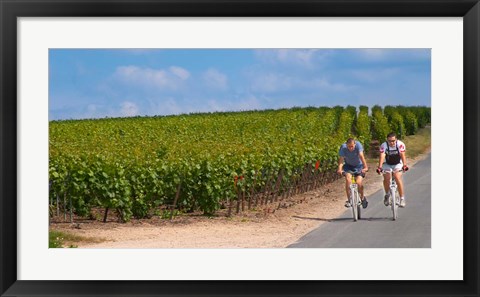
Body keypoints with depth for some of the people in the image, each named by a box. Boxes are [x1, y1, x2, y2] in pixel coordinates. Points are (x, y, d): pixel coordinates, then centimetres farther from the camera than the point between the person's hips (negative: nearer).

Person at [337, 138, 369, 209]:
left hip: (358, 166, -1)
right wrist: (339, 169, -48)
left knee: (359, 182, -17)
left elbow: (361, 156, -38)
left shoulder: (358, 145, -27)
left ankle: (362, 198, 12)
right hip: (348, 166, 1)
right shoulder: (343, 147, -23)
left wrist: (365, 167, -50)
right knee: (348, 178, -26)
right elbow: (341, 159, -31)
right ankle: (349, 199, -17)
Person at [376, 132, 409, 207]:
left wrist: (404, 165, -50)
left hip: (397, 164, -1)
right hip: (387, 164, 1)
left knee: (397, 178, -23)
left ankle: (402, 198, -15)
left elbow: (402, 155, -33)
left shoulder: (400, 144, -23)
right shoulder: (383, 146, -23)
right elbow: (382, 156, -34)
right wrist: (379, 167, -50)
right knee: (386, 178, -21)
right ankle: (387, 194, 6)